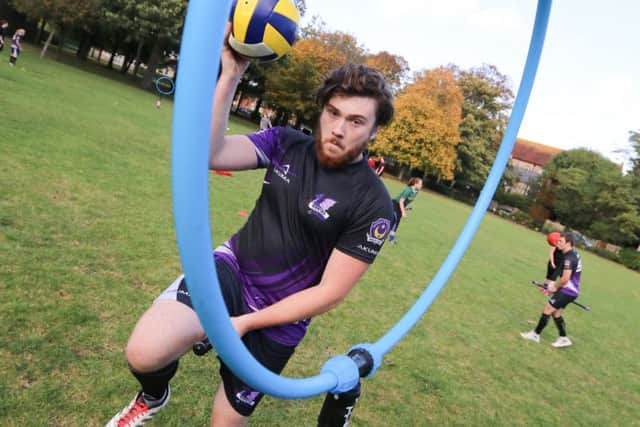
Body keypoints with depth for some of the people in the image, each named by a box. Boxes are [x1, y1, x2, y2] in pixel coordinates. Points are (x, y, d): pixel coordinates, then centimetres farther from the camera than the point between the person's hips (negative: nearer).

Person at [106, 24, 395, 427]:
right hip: (232, 269, 2)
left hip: (278, 318, -2)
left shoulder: (372, 205, -19)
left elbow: (330, 293, -16)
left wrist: (246, 322, -14)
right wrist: (231, 73, -29)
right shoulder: (287, 143, -7)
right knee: (144, 352, -21)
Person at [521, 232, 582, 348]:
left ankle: (535, 334, 7)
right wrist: (555, 285, 13)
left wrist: (555, 287, -9)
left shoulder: (569, 258, -22)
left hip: (567, 291, -10)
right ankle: (563, 338, 24)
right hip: (571, 290, 10)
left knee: (547, 310, -3)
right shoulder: (574, 254, 10)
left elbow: (565, 278, -26)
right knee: (555, 313, 17)